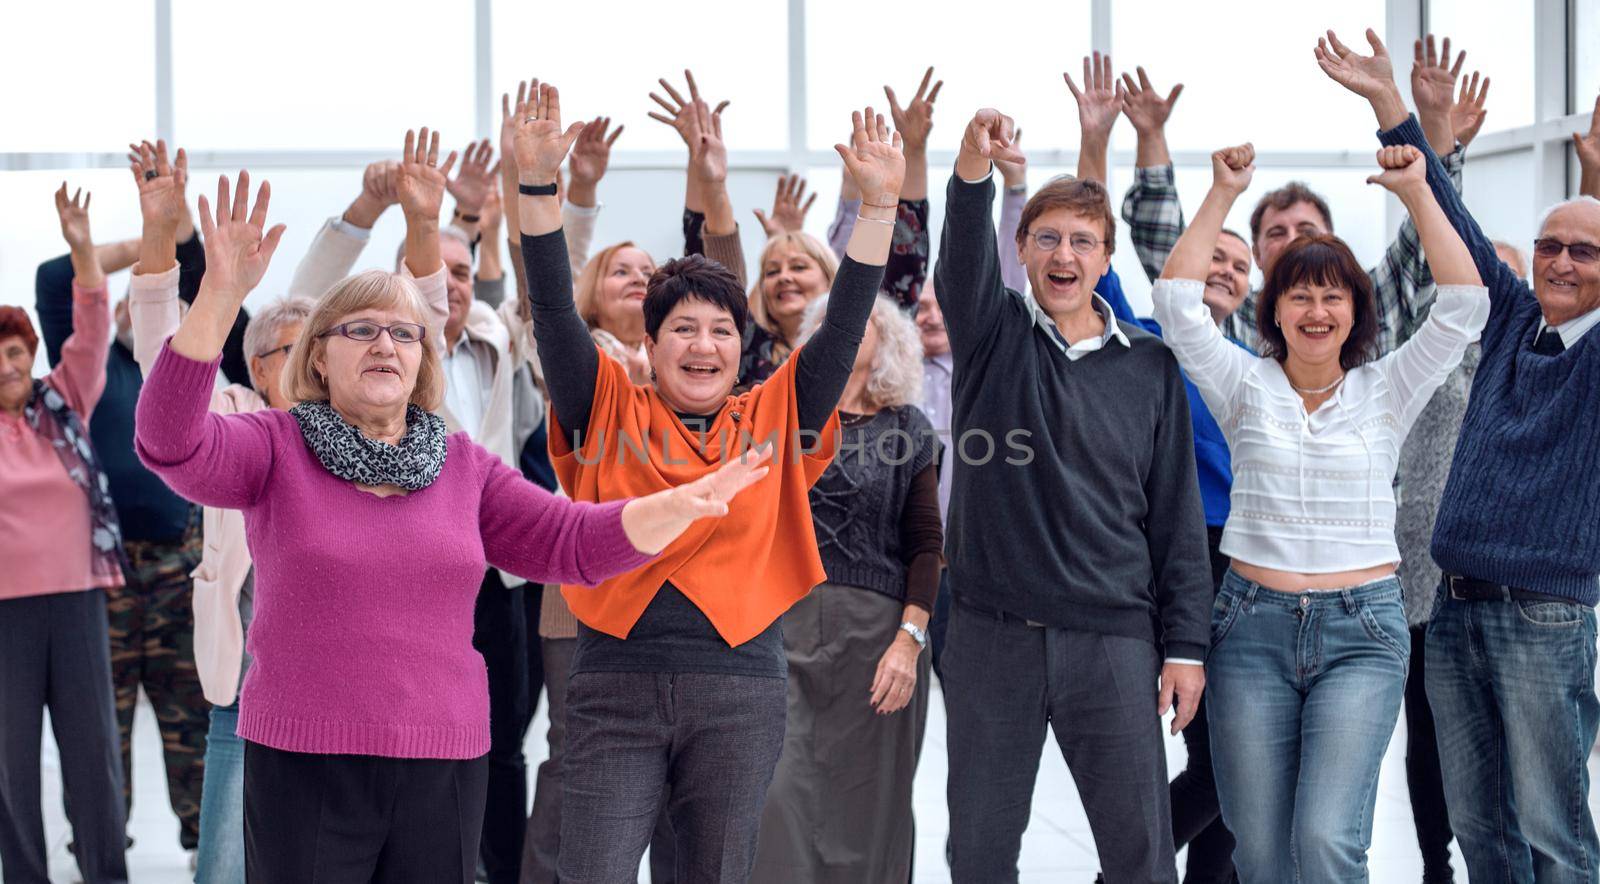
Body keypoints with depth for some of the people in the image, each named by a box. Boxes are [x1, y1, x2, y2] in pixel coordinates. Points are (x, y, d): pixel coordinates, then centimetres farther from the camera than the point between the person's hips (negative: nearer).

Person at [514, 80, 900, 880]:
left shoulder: (775, 418, 9)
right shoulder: (610, 413, 5)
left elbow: (845, 326, 2)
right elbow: (554, 311, -4)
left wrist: (880, 204, -7)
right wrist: (537, 183, -14)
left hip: (740, 692, 2)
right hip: (617, 684, -2)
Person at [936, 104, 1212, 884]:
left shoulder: (1149, 366, 6)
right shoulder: (992, 336, 3)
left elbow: (1177, 515, 6)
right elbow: (962, 262, -19)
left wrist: (1185, 644, 1)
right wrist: (972, 173, -39)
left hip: (1113, 640, 0)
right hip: (990, 636, 0)